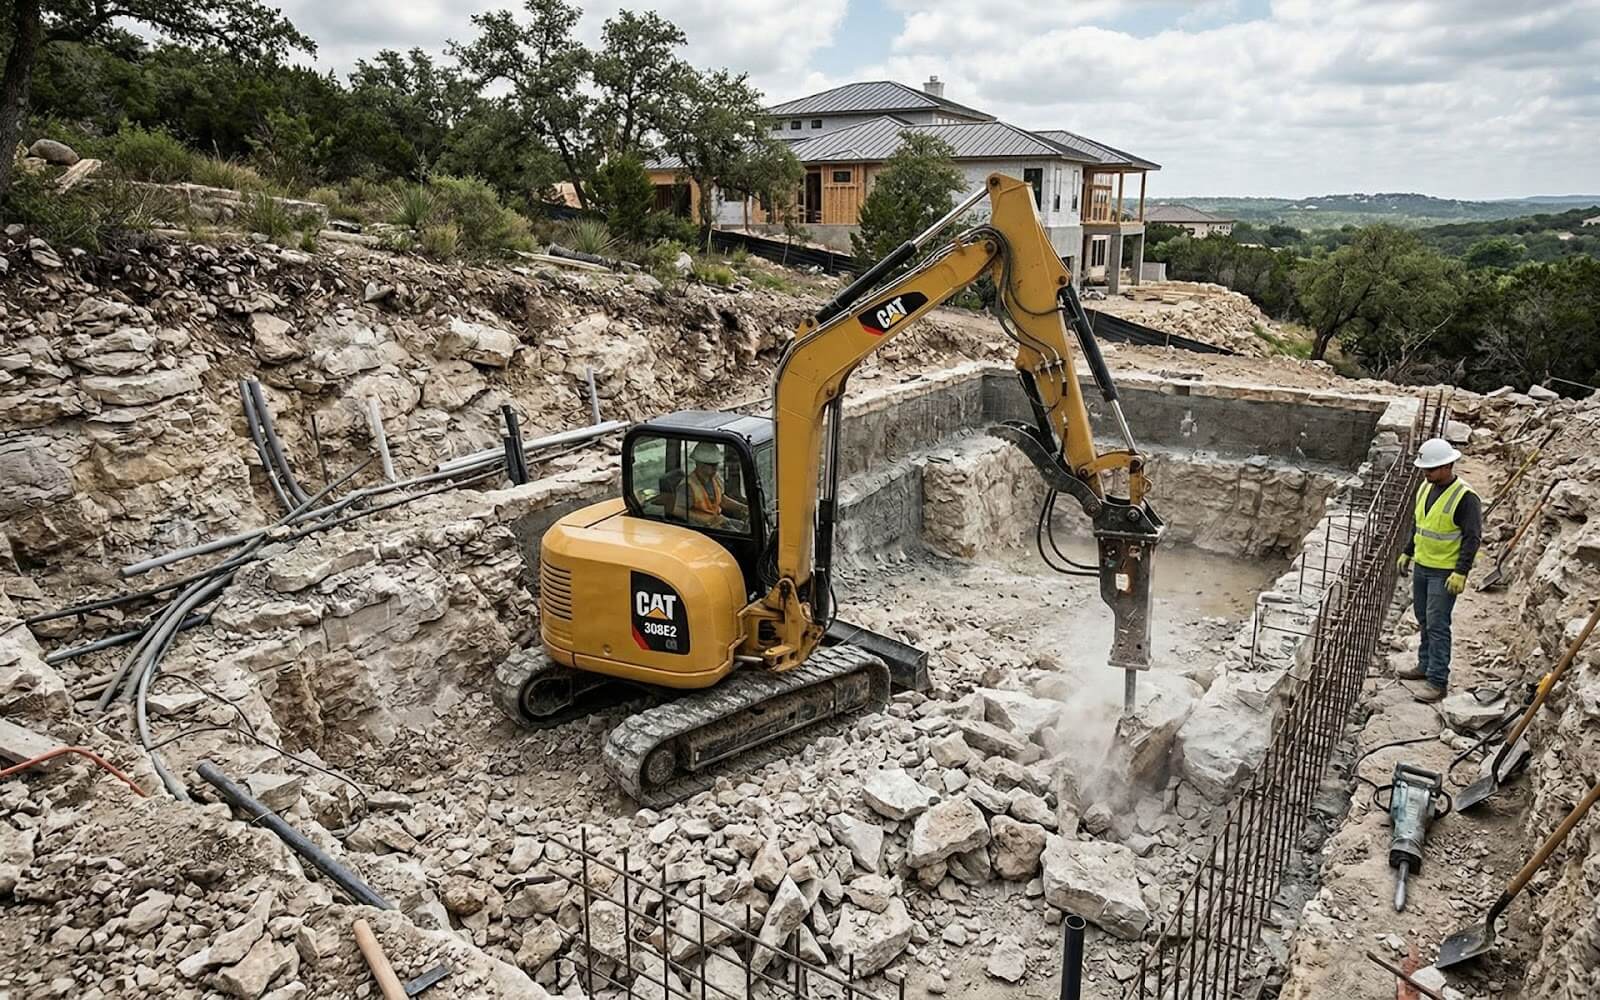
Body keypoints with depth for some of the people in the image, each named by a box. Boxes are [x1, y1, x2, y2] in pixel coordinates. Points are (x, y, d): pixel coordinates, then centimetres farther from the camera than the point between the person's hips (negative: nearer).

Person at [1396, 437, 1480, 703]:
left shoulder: (1465, 497, -18)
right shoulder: (1426, 487, 6)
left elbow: (1472, 538, -19)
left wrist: (1461, 573, -23)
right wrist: (1407, 553, 20)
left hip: (1445, 572, -8)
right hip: (1421, 566, 8)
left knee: (1437, 624, -7)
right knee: (1424, 620, 17)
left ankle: (1437, 681, -1)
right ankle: (1426, 666, 31)